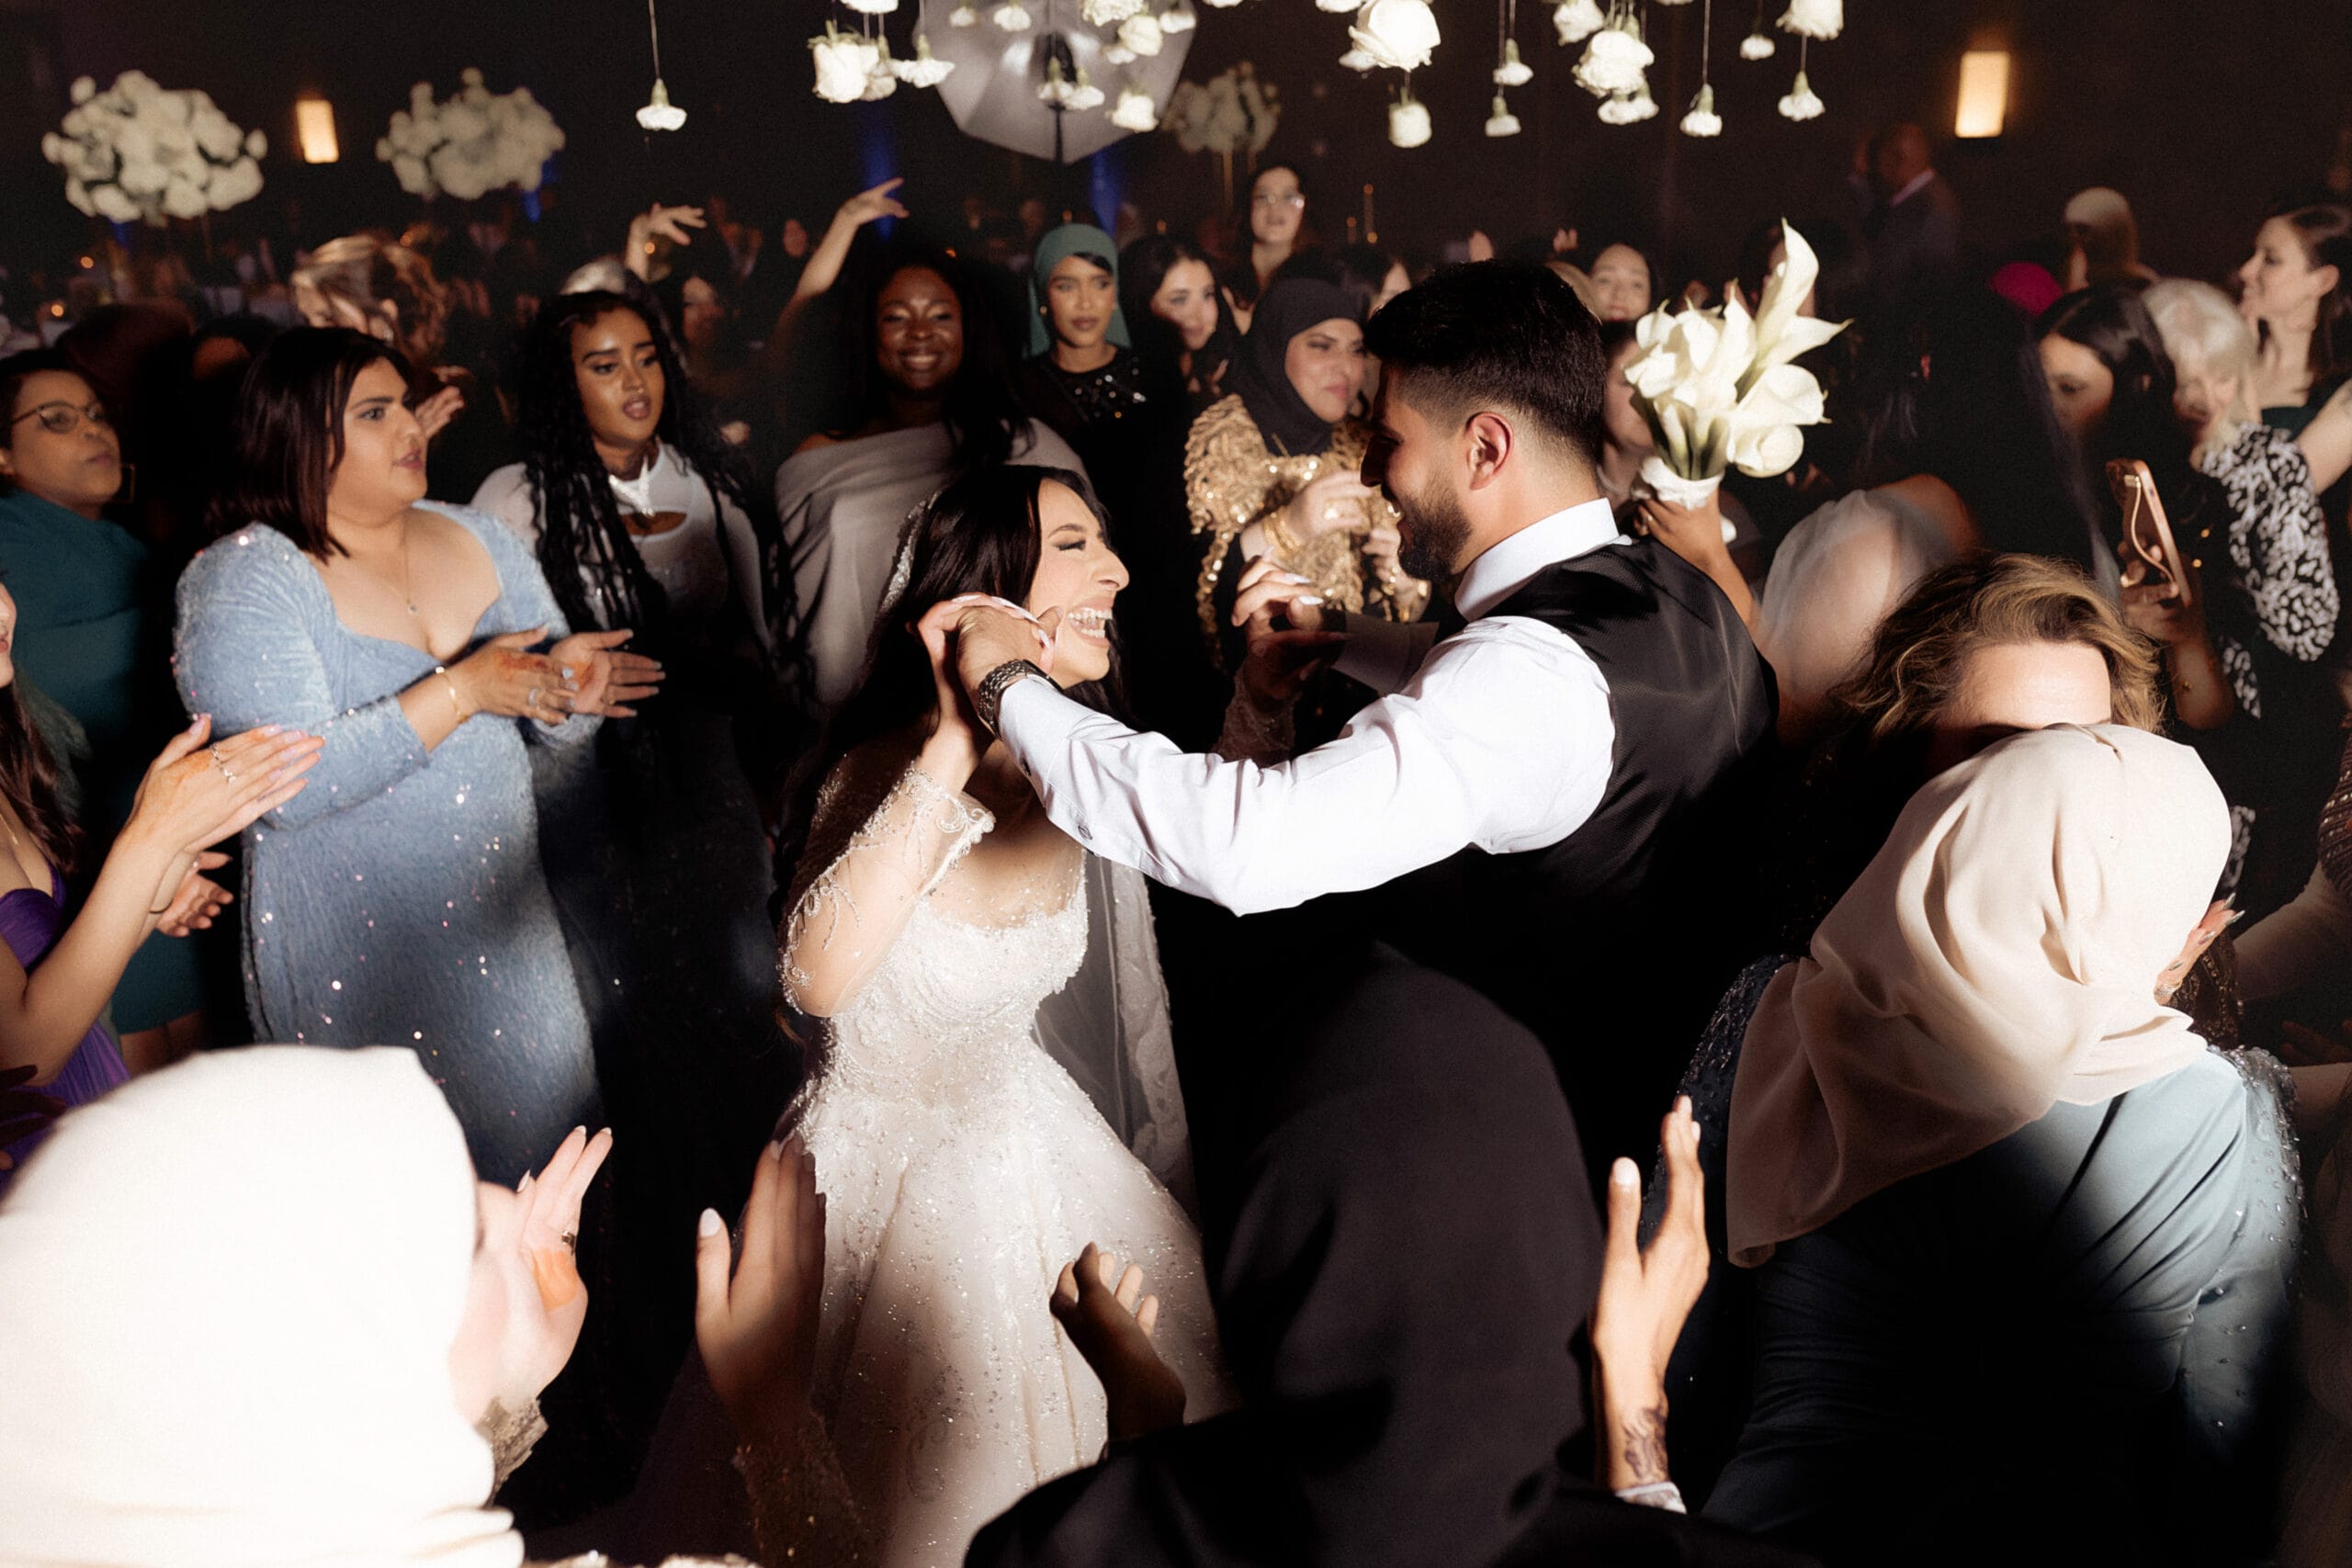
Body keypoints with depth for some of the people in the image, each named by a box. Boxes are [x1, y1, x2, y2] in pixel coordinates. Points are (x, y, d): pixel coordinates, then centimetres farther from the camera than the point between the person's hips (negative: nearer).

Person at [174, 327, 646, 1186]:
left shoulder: (478, 538, 6)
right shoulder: (240, 582, -11)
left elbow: (550, 719, 9)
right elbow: (286, 785, -22)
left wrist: (569, 685, -16)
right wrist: (461, 690, -25)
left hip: (504, 920, 5)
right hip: (358, 949, -5)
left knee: (550, 1129, 14)